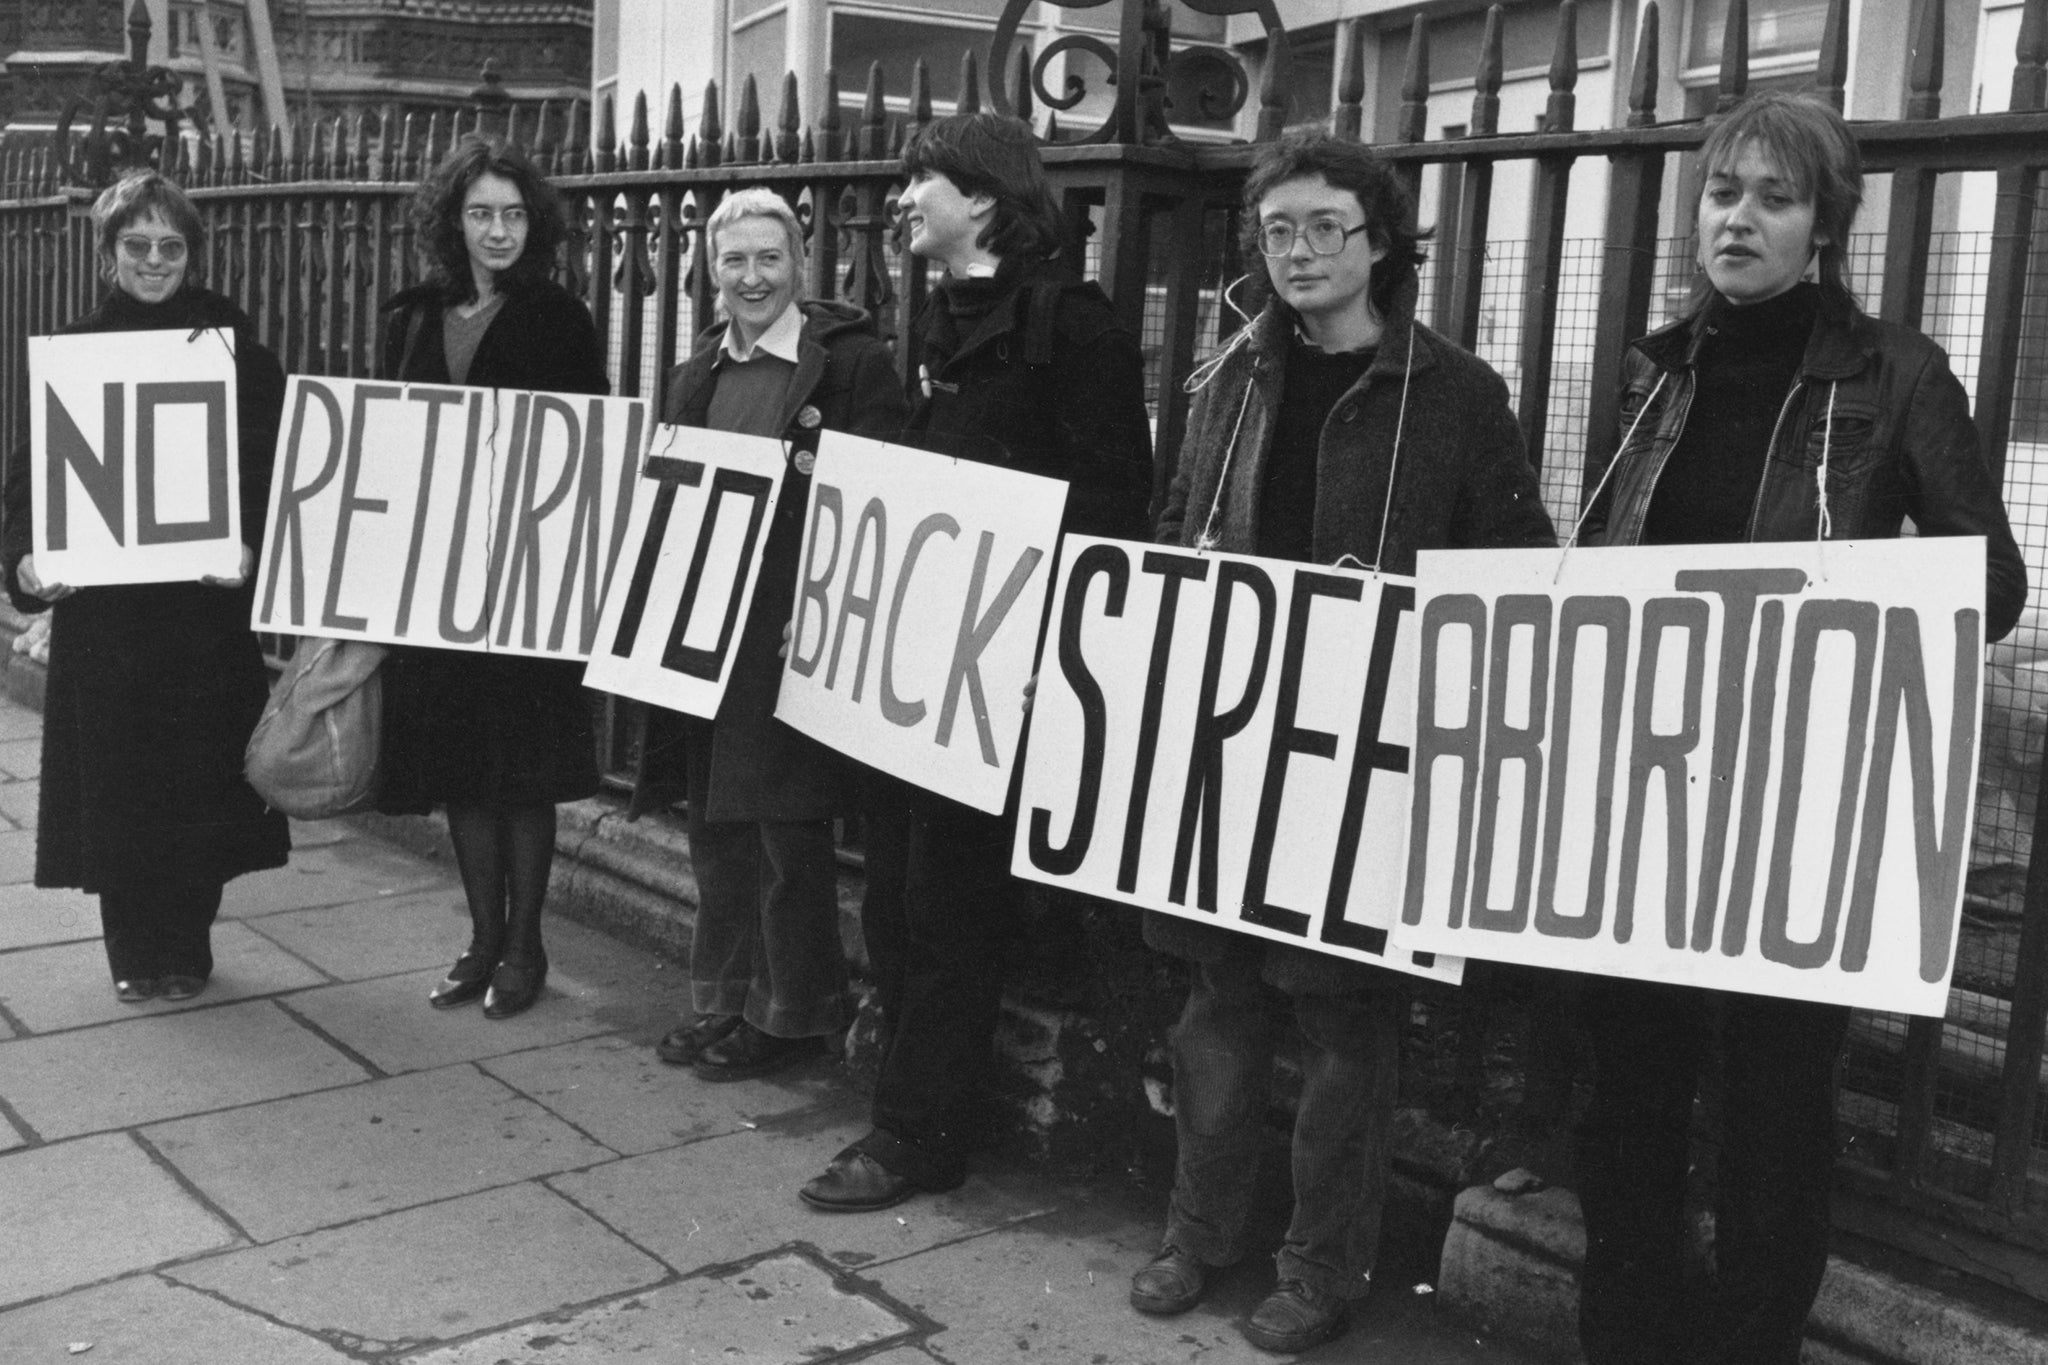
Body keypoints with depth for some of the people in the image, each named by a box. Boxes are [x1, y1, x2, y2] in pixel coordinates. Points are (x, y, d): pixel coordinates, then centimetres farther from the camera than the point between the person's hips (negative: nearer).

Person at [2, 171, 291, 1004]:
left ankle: (186, 949, 18)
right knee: (113, 781, 3)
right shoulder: (70, 349, 6)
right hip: (99, 604, 1)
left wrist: (250, 547, -19)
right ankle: (133, 955, 17)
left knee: (199, 778, 3)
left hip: (207, 601, -1)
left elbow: (270, 469, -1)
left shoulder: (233, 348, 3)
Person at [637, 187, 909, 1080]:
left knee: (788, 833, 2)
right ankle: (722, 999, 28)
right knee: (716, 830, 14)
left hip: (795, 635, -7)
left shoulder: (853, 363, -7)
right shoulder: (695, 375, 14)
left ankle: (789, 1013, 17)